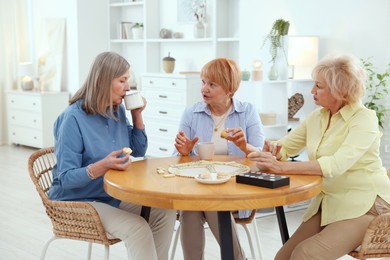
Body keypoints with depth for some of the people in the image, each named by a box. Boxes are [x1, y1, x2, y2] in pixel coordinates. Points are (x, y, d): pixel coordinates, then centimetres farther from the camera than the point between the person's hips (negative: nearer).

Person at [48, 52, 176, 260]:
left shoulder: (118, 111, 3)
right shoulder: (73, 118, -19)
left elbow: (138, 152, 13)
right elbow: (66, 179, -21)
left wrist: (137, 115, 0)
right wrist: (102, 166, -37)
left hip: (115, 196, 7)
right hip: (78, 201, -7)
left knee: (165, 212, -13)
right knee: (137, 228, -27)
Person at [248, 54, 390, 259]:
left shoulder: (364, 118, -13)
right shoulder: (316, 117, 7)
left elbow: (337, 164, -29)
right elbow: (282, 148, 9)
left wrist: (282, 167, -34)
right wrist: (271, 152, -17)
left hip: (364, 205, -6)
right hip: (327, 204, 6)